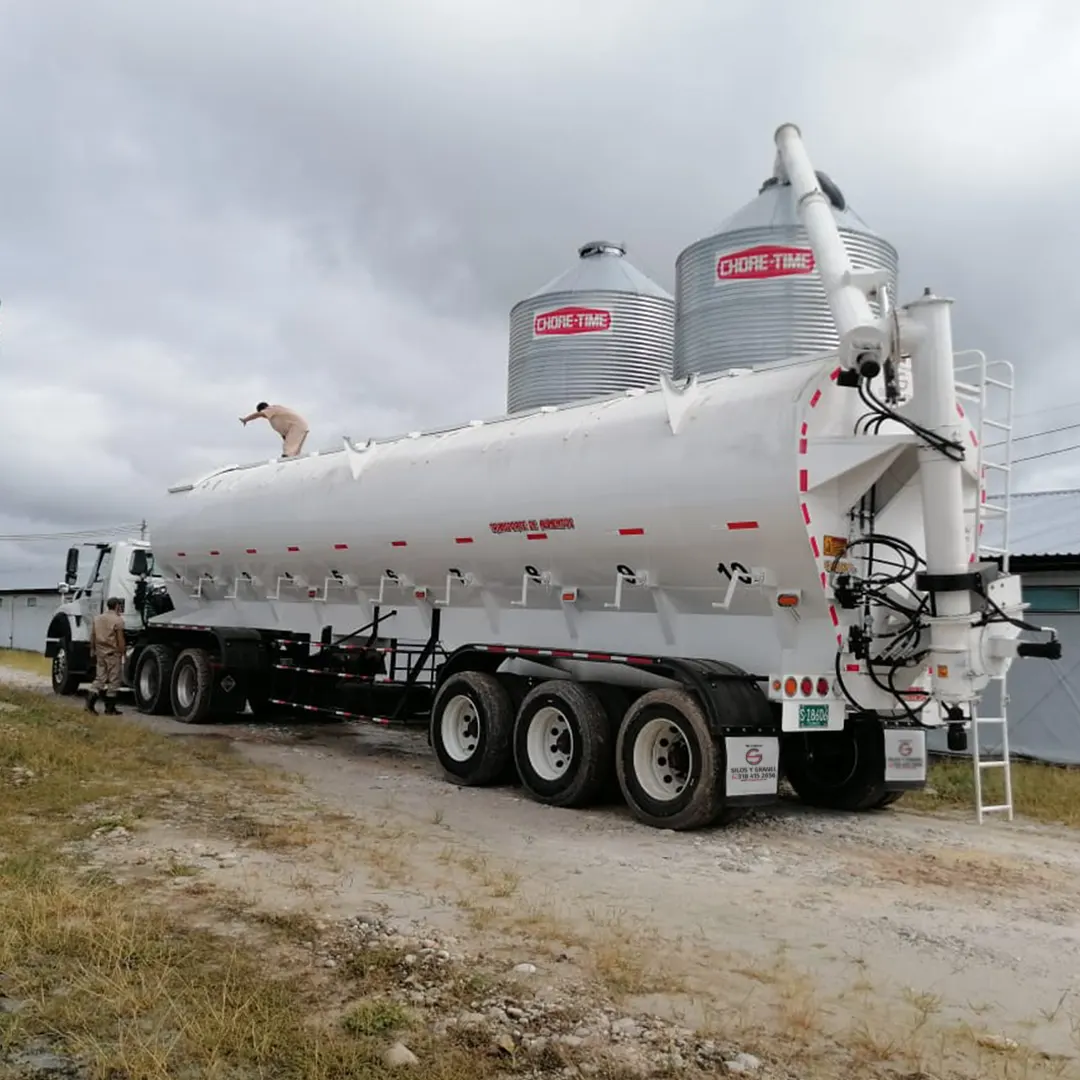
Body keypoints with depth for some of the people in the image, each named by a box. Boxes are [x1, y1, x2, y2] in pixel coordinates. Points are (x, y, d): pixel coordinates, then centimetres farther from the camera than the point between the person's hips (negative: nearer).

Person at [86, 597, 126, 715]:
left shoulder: (97, 618, 8)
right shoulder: (118, 620, -12)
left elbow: (92, 636, 12)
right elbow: (120, 639, -13)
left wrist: (92, 650, 20)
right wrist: (122, 653, -6)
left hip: (100, 652, 6)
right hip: (113, 653, -6)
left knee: (100, 678, 15)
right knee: (113, 680, 2)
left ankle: (91, 698, -5)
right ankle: (110, 708, 5)